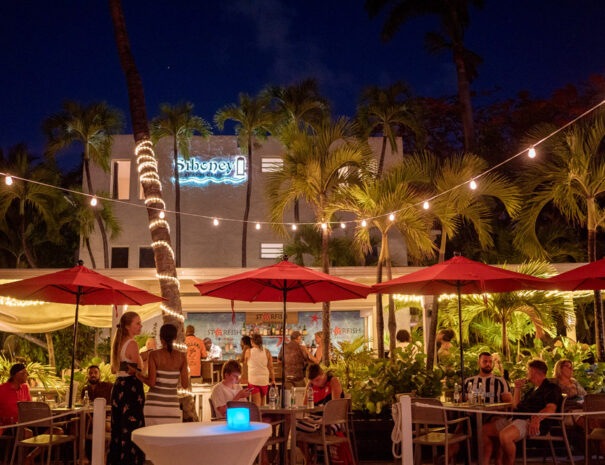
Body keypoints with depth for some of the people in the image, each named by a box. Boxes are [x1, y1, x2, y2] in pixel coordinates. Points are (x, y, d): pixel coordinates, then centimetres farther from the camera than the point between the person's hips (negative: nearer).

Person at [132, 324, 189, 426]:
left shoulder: (154, 355, -8)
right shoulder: (182, 356, -2)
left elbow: (151, 383, -13)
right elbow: (185, 385, -3)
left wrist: (136, 373, 4)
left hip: (154, 403, -2)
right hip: (172, 405, 2)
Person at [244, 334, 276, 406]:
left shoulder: (248, 351, -3)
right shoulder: (267, 352, 0)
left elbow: (245, 362, 14)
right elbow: (271, 367, 2)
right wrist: (273, 380, 10)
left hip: (253, 380, -2)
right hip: (264, 380, 2)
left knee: (257, 403, -4)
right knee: (262, 403, 16)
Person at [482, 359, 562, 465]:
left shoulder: (551, 388, 3)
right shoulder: (532, 390, 32)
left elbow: (551, 408, -15)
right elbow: (516, 406, 34)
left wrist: (537, 418, -33)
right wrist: (517, 389, 24)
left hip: (530, 421, -10)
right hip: (516, 418, 10)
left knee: (505, 435, -37)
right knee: (485, 430, -1)